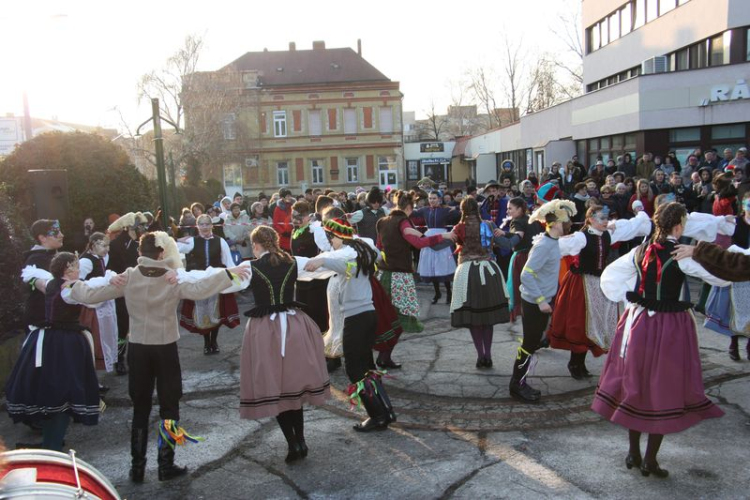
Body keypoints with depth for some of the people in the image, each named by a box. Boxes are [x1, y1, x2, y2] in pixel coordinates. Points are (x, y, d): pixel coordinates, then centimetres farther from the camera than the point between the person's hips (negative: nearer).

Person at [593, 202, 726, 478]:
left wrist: (627, 298, 7)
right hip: (669, 328, -5)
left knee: (635, 384, 15)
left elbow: (608, 276, 6)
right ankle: (650, 460, 14)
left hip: (638, 321, 5)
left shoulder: (640, 250, 1)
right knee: (664, 390, 7)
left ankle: (633, 453, 26)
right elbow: (723, 277, -11)